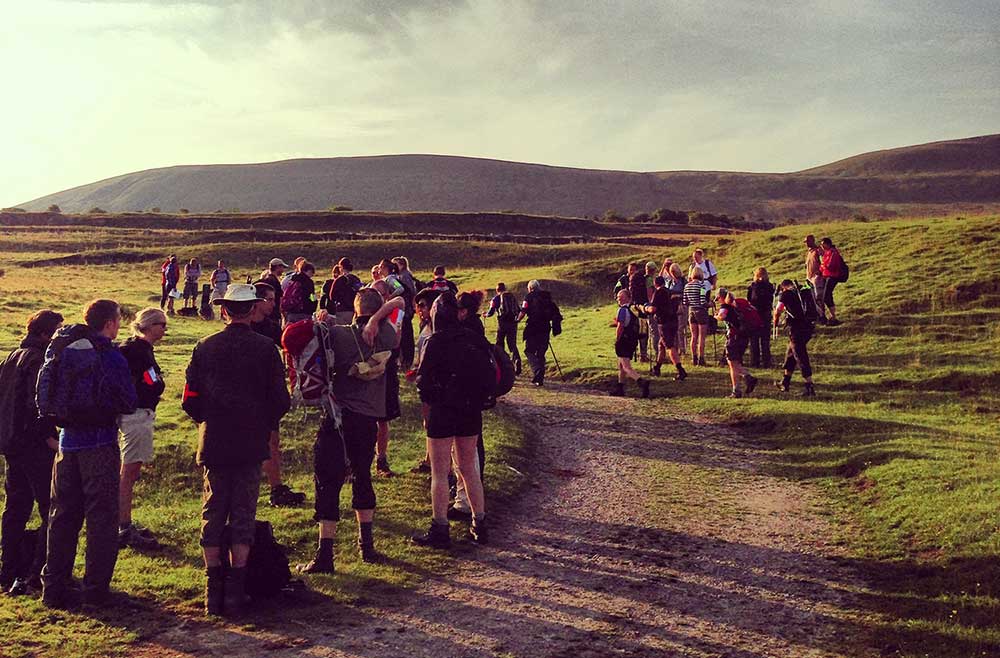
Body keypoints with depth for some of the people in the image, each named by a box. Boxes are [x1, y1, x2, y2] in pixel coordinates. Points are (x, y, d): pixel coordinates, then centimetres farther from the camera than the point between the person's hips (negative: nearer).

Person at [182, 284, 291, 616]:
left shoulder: (204, 347, -1)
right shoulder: (266, 348, -6)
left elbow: (190, 401, 0)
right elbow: (281, 401, -5)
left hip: (213, 445, 2)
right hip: (251, 446, -1)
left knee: (212, 514, 10)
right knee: (243, 515, 5)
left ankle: (213, 591, 13)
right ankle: (235, 592, 7)